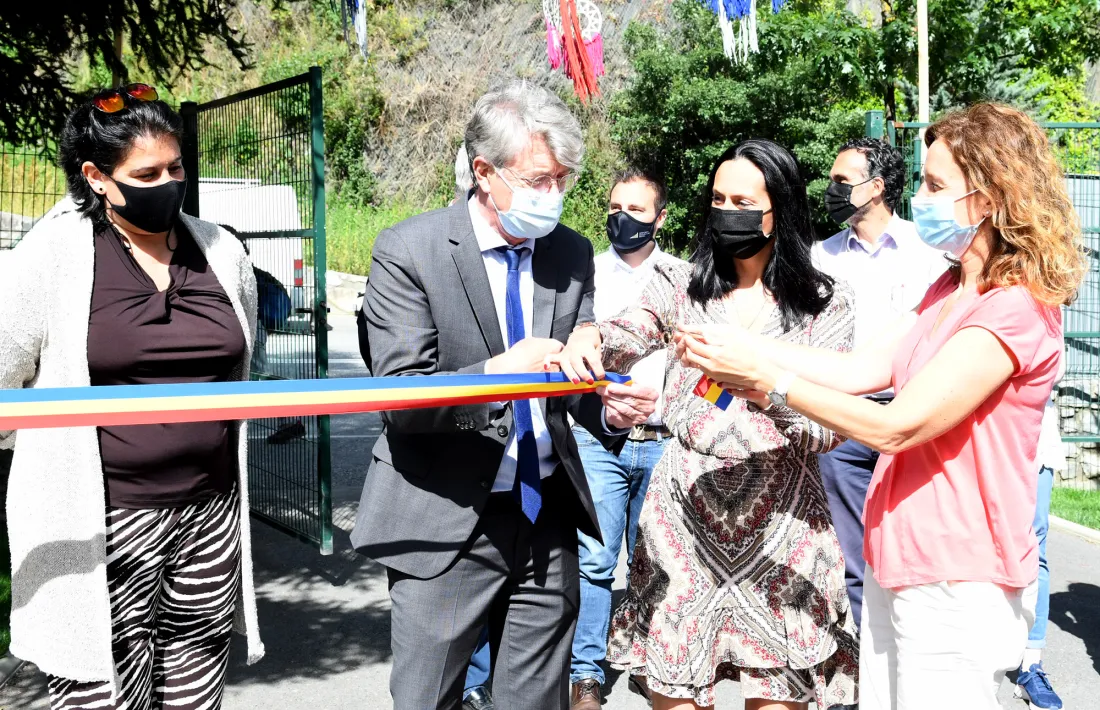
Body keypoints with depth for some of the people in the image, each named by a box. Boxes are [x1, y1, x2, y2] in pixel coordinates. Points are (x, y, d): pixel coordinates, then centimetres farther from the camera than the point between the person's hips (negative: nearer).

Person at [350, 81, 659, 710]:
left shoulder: (574, 253, 4)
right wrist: (496, 374, -31)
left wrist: (608, 406, -14)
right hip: (446, 520, -4)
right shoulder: (409, 251, -10)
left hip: (547, 518, 4)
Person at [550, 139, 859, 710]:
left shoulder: (825, 304, 3)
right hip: (684, 525, 1)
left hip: (782, 532, -1)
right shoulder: (681, 286, 7)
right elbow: (627, 335, -12)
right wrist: (588, 340, -35)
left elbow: (826, 431, -4)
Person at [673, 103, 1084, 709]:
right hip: (898, 561, 9)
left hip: (958, 585, -9)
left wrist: (766, 377, -19)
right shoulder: (950, 289, 11)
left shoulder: (1016, 308, -19)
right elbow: (862, 368, 6)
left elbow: (897, 426, -23)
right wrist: (741, 347, -2)